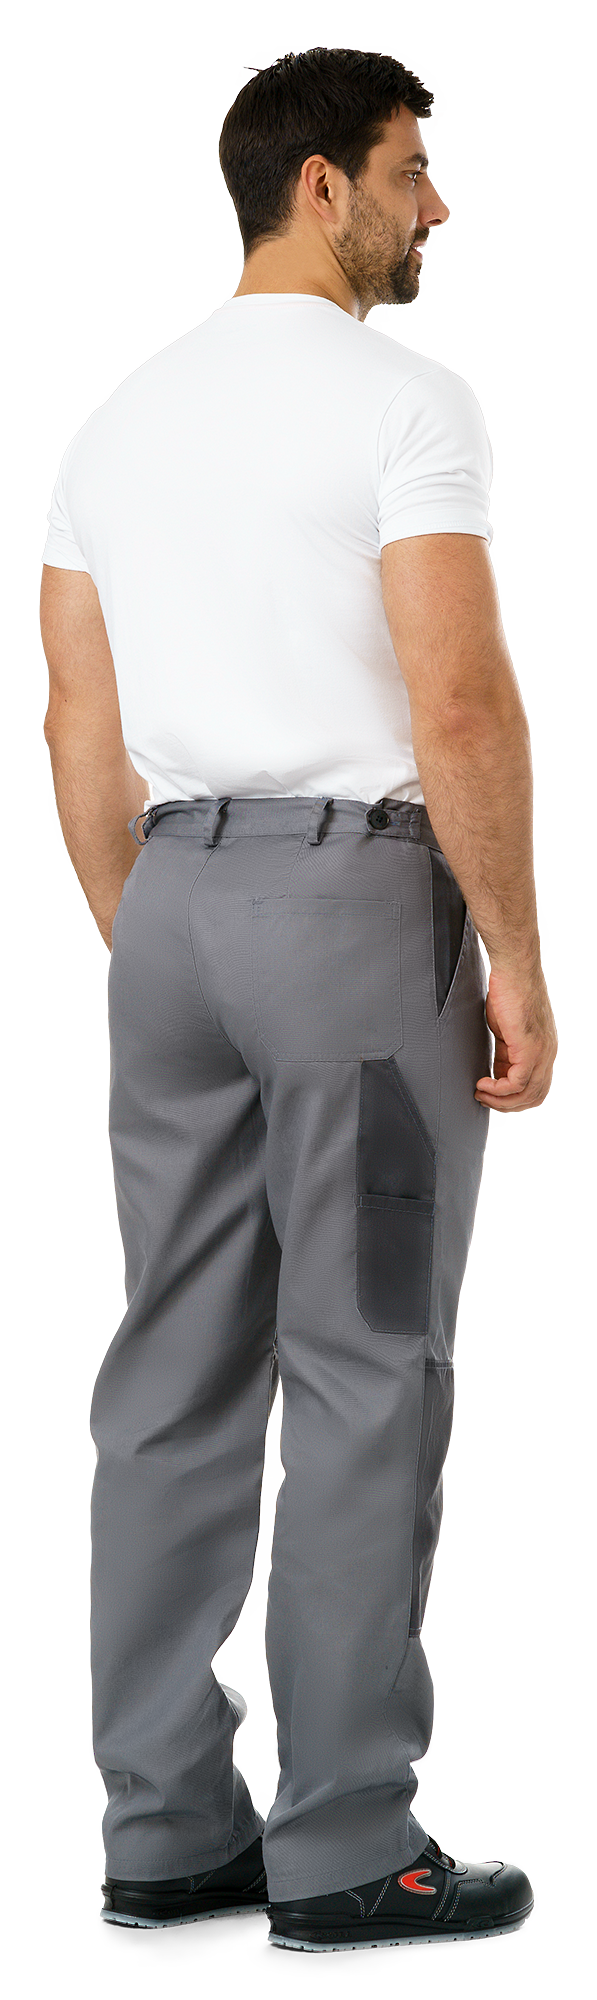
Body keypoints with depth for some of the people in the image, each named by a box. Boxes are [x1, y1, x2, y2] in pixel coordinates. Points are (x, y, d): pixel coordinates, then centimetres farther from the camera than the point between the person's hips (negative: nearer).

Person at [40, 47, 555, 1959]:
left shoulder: (120, 418, 12)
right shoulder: (400, 399, -11)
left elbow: (79, 726, 13)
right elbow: (462, 702, -18)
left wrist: (142, 952, 19)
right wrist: (512, 955, -11)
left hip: (180, 899, 7)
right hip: (363, 896, -7)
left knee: (178, 1370, 8)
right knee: (366, 1376, -3)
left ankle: (165, 1839, 11)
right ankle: (346, 1851, 2)